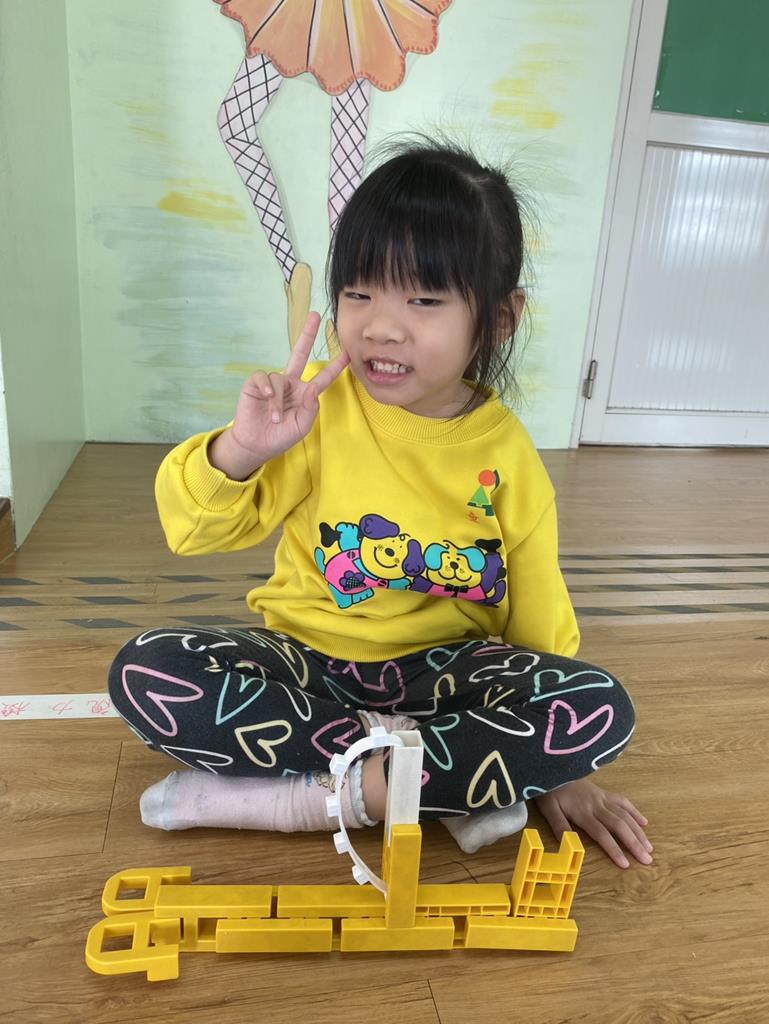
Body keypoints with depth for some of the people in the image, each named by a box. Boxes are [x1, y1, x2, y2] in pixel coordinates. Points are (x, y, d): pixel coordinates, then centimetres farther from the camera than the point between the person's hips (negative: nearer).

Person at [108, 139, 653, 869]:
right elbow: (197, 530, -7)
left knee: (602, 709, -24)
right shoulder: (319, 406, -11)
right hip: (306, 659, 1)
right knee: (144, 673, -25)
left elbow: (537, 615, 2)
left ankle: (311, 796, -20)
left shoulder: (507, 452, -7)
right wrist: (241, 447, -28)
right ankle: (451, 784, -19)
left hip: (440, 667, 0)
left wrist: (555, 767, 1)